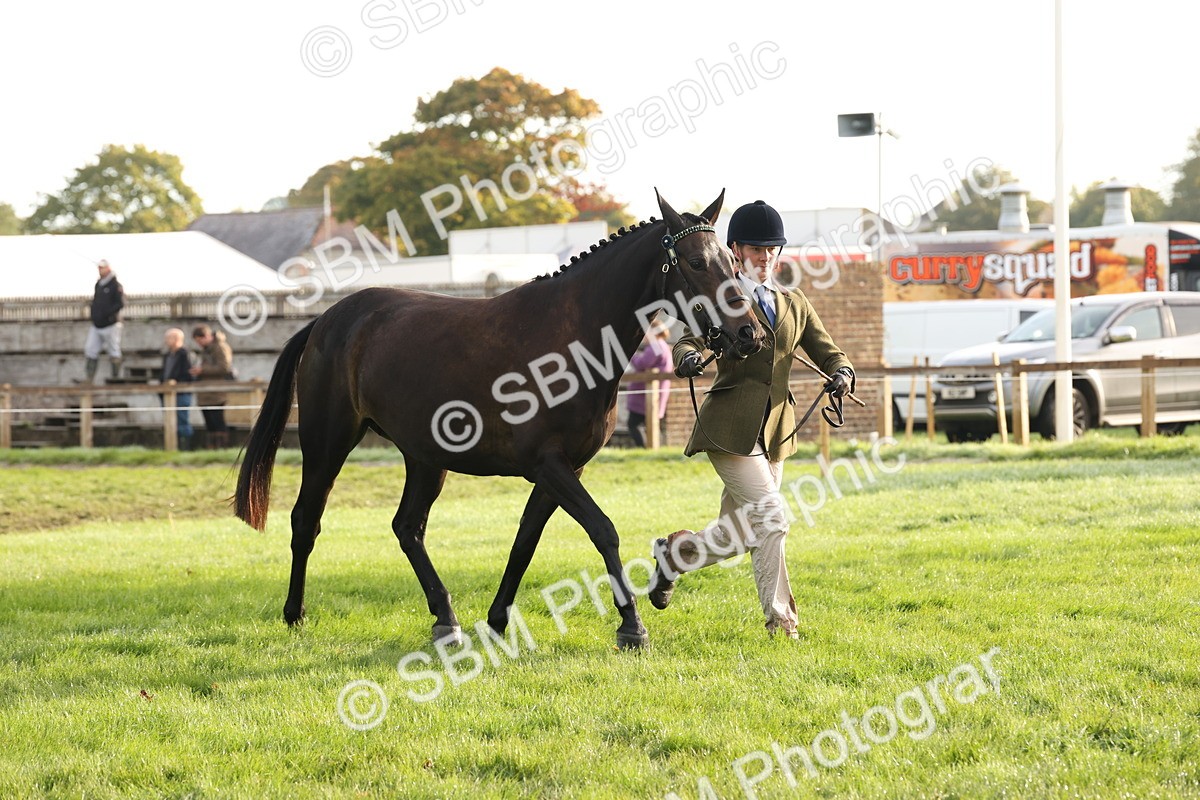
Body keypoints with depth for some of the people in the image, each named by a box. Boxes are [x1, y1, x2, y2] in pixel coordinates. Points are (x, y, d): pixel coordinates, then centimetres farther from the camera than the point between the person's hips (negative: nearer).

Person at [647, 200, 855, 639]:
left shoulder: (794, 304, 15)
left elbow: (827, 352, 11)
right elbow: (691, 338, -14)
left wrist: (842, 374, -12)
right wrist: (688, 358, -38)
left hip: (776, 429, 6)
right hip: (731, 425, -6)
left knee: (738, 535, 10)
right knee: (770, 518, -15)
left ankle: (673, 552, 36)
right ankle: (780, 618, -5)